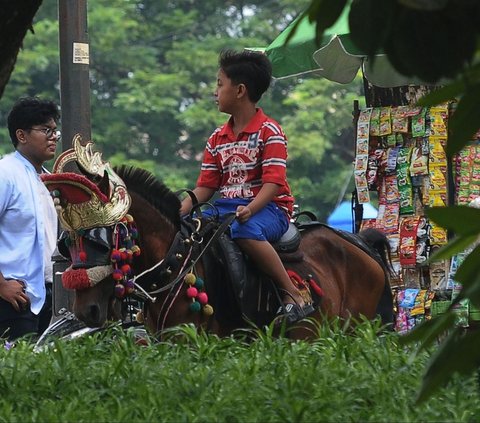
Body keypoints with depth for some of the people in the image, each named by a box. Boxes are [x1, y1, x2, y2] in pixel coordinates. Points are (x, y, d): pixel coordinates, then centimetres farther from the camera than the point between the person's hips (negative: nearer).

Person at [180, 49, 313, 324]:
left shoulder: (269, 132, -4)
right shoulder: (217, 139, 17)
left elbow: (273, 182, -14)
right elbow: (205, 187, 12)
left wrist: (250, 209, -31)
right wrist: (180, 211, -6)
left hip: (269, 207, -7)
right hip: (226, 206, 7)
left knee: (245, 230, -40)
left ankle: (294, 294, -33)